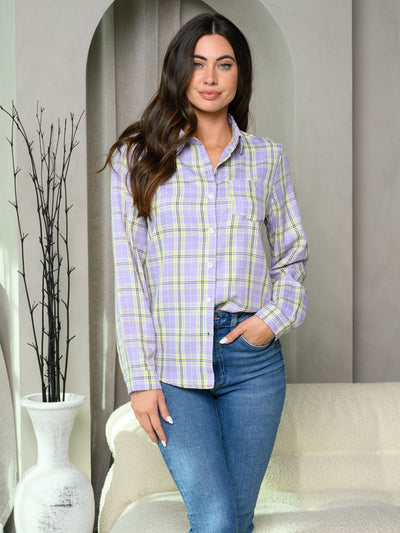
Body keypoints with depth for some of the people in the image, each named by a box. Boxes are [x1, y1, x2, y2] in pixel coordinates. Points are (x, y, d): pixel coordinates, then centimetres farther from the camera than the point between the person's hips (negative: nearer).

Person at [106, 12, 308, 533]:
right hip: (174, 363, -2)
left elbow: (292, 252, 16)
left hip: (253, 358, 2)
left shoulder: (267, 158, 8)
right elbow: (129, 273, -1)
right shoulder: (137, 157, 2)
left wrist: (276, 315, -4)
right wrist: (140, 378, -6)